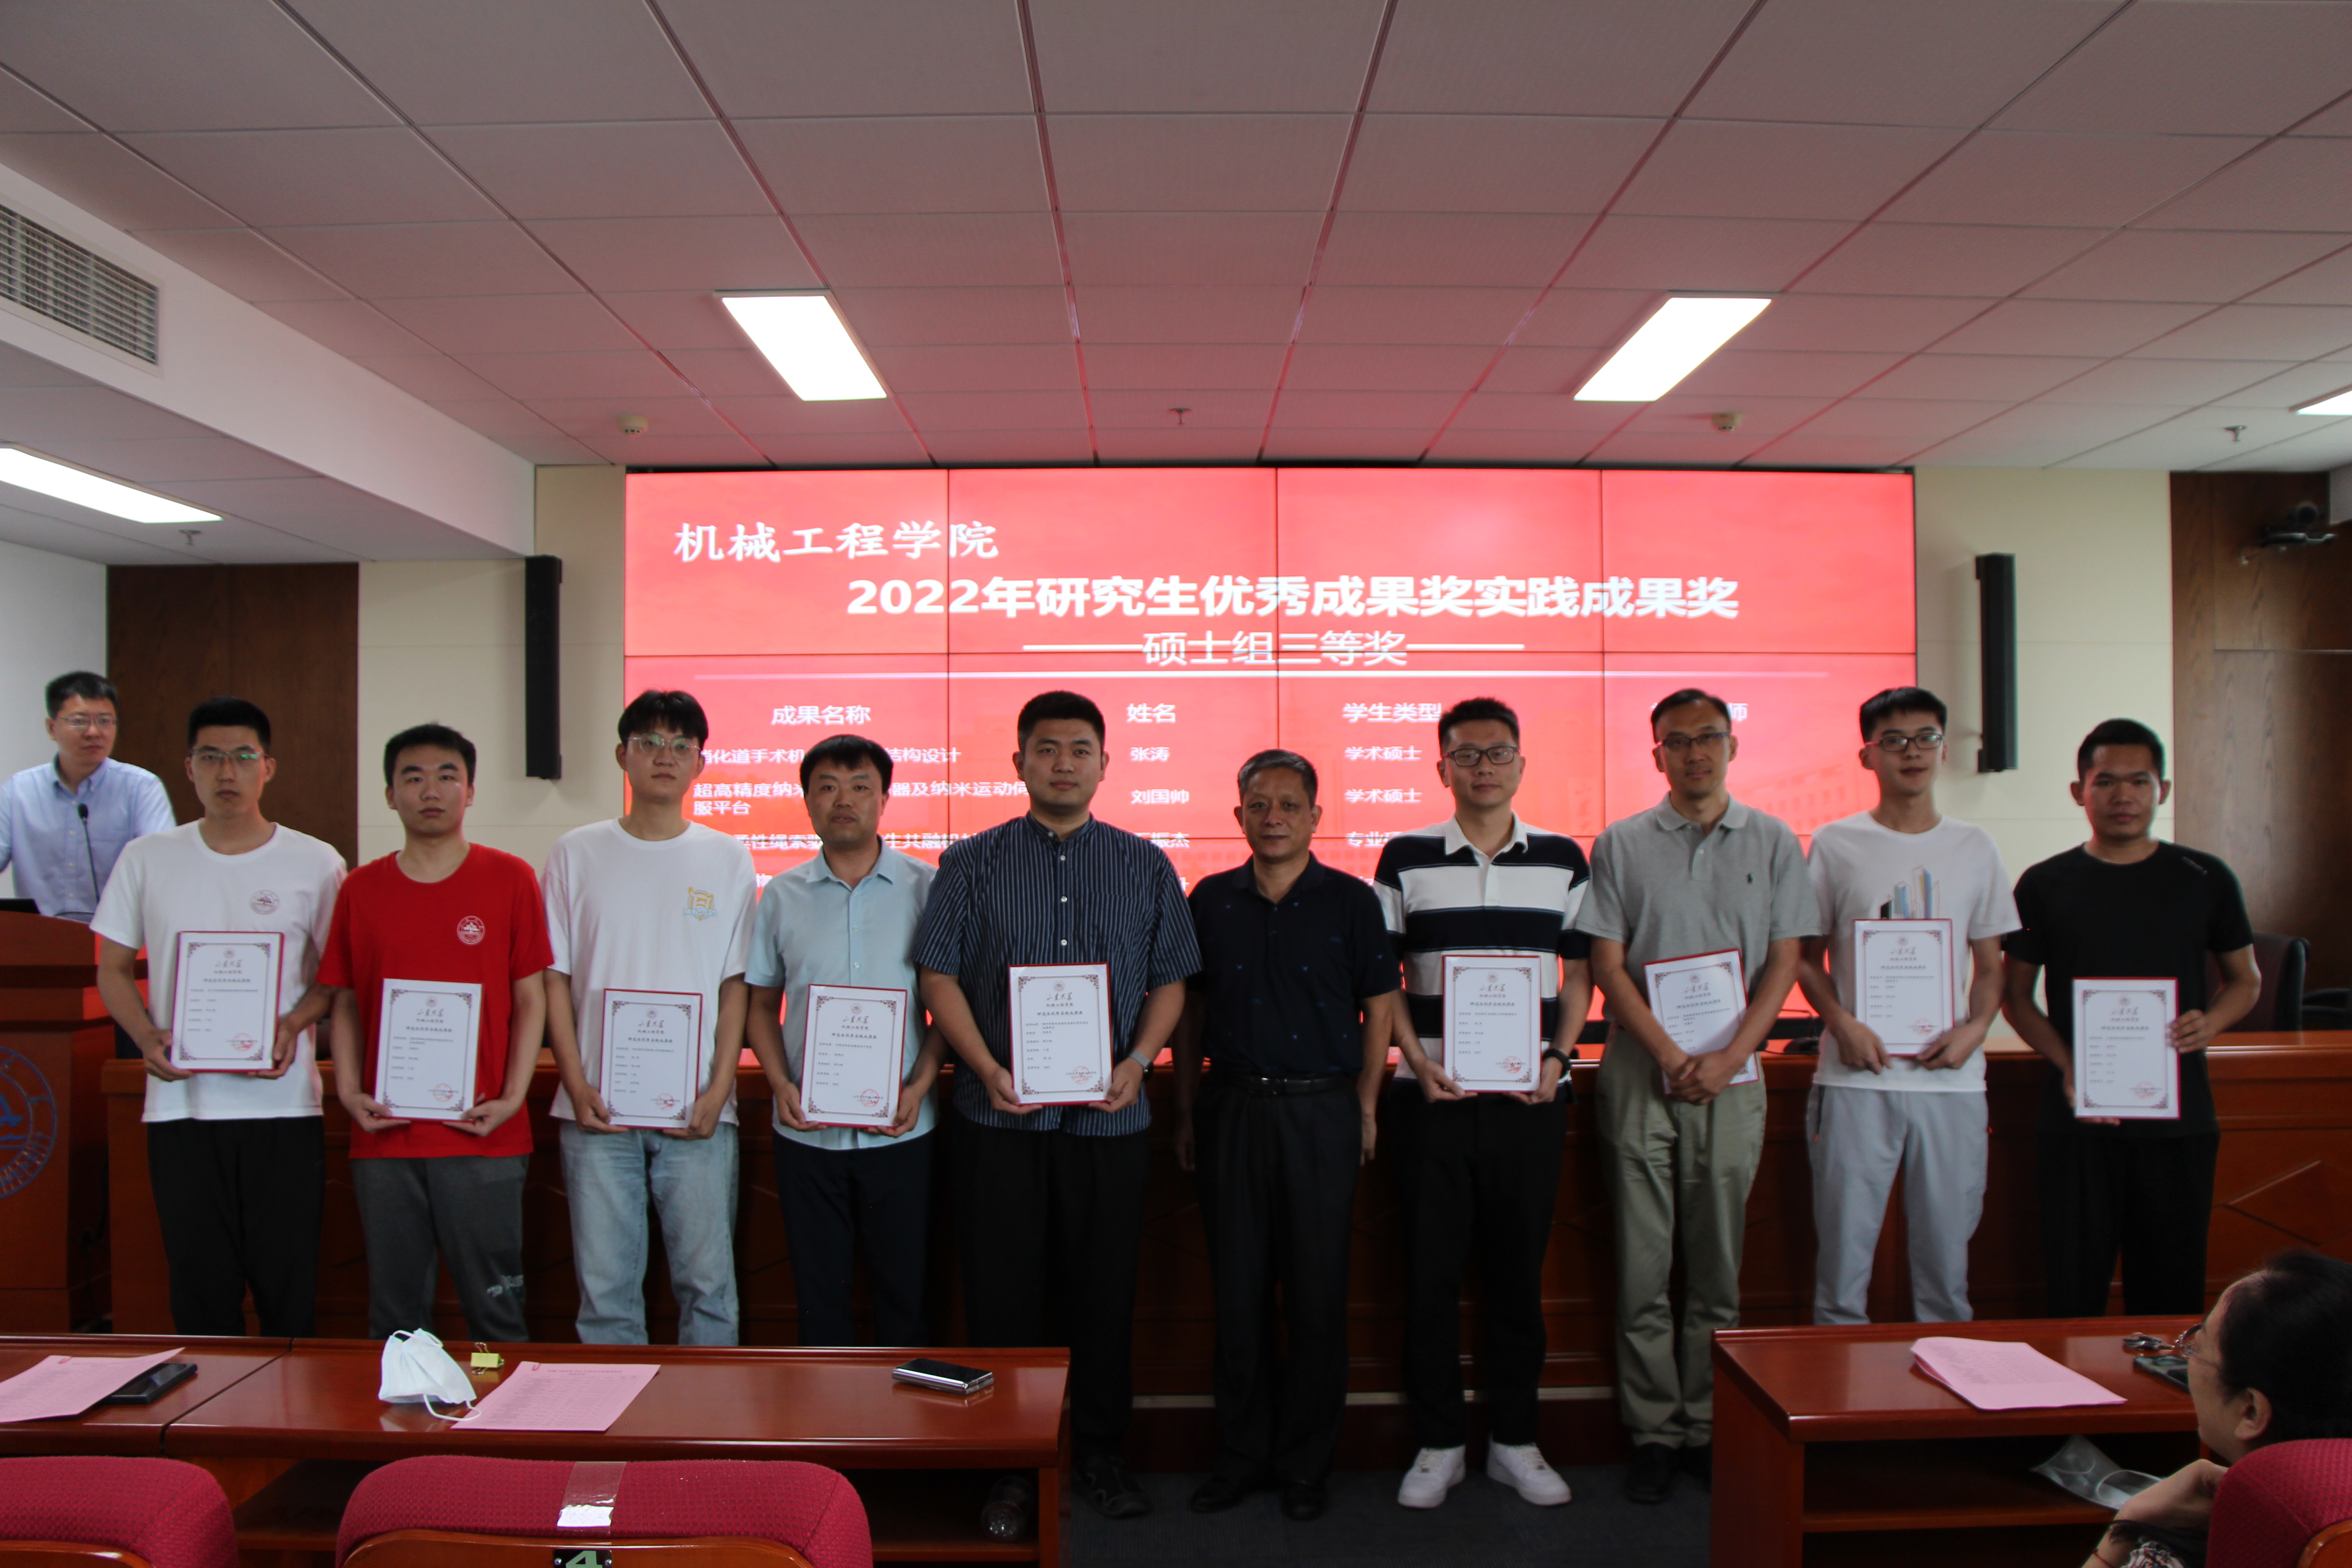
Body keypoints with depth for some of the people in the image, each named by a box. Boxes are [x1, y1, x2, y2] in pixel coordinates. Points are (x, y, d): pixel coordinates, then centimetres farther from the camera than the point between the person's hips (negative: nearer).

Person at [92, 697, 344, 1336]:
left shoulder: (315, 863, 2)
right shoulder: (146, 860, 7)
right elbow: (113, 969, 12)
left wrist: (293, 1024, -11)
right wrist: (147, 1037, -5)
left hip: (284, 1104, -1)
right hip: (180, 1106, 2)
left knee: (289, 1287, 2)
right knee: (199, 1290, 7)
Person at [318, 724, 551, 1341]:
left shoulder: (510, 879, 1)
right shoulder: (361, 889, 9)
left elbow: (531, 1000, 1)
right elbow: (345, 1003, 13)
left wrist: (513, 1098, -8)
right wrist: (349, 1091, -1)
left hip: (482, 1135, -2)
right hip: (383, 1135, 3)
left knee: (495, 1307, 3)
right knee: (395, 1317, 12)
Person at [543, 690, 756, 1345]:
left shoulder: (728, 860, 6)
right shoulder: (577, 854, 6)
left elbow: (736, 985, 4)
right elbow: (554, 978, 5)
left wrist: (718, 1090, -6)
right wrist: (578, 1085, -5)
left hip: (697, 1113, 0)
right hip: (598, 1108, 0)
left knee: (708, 1282, 3)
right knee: (604, 1286, 5)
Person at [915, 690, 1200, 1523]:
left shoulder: (1145, 867, 8)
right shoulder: (972, 863, 5)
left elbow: (1169, 979, 9)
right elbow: (940, 974, 1)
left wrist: (1137, 1062, -7)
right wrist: (989, 1070, -11)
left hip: (1109, 1115, 1)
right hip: (1001, 1114, -1)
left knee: (1106, 1290, 8)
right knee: (1001, 1294, 5)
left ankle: (1099, 1451, 25)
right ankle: (1007, 1462, 20)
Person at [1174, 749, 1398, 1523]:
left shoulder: (1352, 902, 0)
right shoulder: (1211, 901, 6)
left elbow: (1378, 1011, 3)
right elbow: (1190, 1014, 11)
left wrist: (1365, 1111, -2)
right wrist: (1184, 1112, 8)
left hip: (1321, 1112, -2)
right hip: (1232, 1111, 2)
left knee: (1317, 1295, 4)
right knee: (1238, 1292, 7)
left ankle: (1304, 1462, 19)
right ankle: (1242, 1453, 22)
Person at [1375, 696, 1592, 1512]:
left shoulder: (1563, 858, 6)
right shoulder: (1405, 858, 3)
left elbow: (1580, 972, 9)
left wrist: (1557, 1058, -4)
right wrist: (1417, 1060, -8)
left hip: (1530, 1096, 1)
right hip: (1433, 1096, -1)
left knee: (1519, 1269, 8)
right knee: (1431, 1270, 4)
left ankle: (1514, 1440, 23)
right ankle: (1438, 1445, 18)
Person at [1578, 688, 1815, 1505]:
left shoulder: (1773, 842, 7)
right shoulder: (1621, 844, 4)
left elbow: (1784, 962, 3)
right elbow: (1608, 967, 0)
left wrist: (1729, 1057, -9)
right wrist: (1670, 1056, -10)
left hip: (1731, 1073, 1)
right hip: (1642, 1070, -1)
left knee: (1718, 1263, 6)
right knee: (1643, 1263, 2)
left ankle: (1708, 1429, 17)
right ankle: (1653, 1432, 12)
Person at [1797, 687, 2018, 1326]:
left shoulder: (1974, 847, 10)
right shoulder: (1835, 844, 4)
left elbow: (1990, 967, 13)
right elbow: (1807, 958, 6)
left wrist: (1974, 1029, -5)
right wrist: (1841, 1023, -10)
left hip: (1952, 1081, 2)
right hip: (1857, 1078, -2)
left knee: (1948, 1261, 8)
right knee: (1843, 1257, 0)